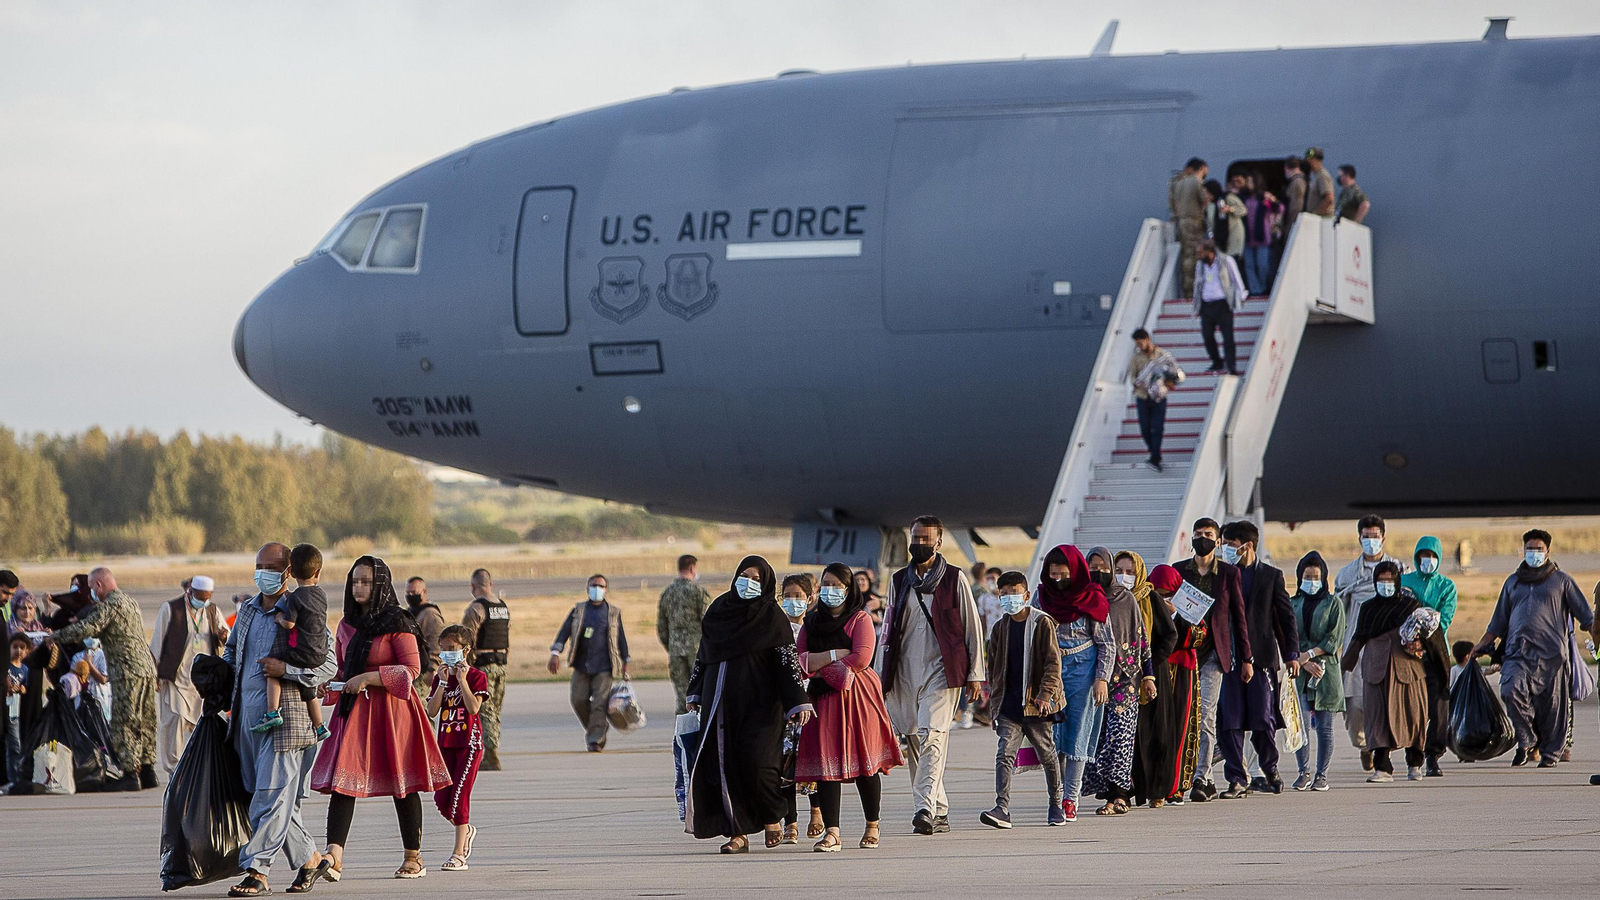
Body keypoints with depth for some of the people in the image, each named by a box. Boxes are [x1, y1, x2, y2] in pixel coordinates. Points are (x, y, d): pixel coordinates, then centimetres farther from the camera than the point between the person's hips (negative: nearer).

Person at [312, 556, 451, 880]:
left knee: (402, 783, 3)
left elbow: (412, 669, -11)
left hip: (391, 708, -5)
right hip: (353, 708, 5)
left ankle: (414, 857, 14)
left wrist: (369, 677, -18)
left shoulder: (397, 623, -6)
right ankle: (334, 854, -18)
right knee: (341, 780, -9)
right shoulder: (347, 625, 13)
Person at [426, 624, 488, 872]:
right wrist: (443, 682, -8)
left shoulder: (476, 677, -3)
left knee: (459, 795, -10)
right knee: (441, 798, 1)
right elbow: (432, 711, -2)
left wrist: (462, 680, -16)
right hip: (446, 742, 6)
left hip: (469, 742, -6)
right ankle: (466, 830, 30)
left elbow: (473, 707, -18)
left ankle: (459, 855, -7)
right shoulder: (440, 678, 10)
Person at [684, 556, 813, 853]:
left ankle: (772, 817, 13)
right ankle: (737, 834, 3)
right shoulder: (718, 609, 12)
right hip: (720, 703, 4)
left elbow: (788, 659, -6)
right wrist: (695, 694, 14)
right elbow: (703, 655, 17)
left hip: (758, 703, -4)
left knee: (757, 763, -13)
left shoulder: (771, 615, -1)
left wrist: (799, 702, -13)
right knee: (725, 765, -2)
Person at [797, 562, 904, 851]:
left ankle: (872, 827, 14)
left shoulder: (860, 619, 2)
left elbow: (862, 658, -12)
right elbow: (799, 661, 5)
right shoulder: (812, 622, 16)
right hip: (823, 698, 3)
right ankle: (831, 832, -12)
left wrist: (818, 664, -6)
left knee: (864, 762, -1)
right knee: (826, 762, -8)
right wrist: (836, 655, -10)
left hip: (858, 697, -3)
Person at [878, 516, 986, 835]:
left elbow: (972, 627, 4)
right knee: (915, 742, 4)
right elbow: (888, 630, 19)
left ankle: (926, 807, -29)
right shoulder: (899, 581, 15)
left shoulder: (955, 579, 3)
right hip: (905, 673, 5)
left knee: (932, 736, -19)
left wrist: (974, 674, 0)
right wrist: (881, 675, 15)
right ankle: (940, 813, 13)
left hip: (941, 670, -5)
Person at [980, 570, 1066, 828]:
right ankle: (1002, 809, -20)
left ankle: (1056, 805, 27)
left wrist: (1045, 694, -19)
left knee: (1047, 754, 9)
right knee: (1005, 754, -11)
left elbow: (1053, 662, -9)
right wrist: (996, 698, 14)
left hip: (1035, 703, -3)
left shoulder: (1042, 623, -4)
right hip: (1009, 705, 3)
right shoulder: (1000, 629, 11)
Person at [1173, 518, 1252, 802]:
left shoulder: (1229, 573, 6)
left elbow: (1238, 616, 8)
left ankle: (1200, 779, -10)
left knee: (1206, 716, -11)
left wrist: (1246, 658, 6)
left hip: (1214, 652, -2)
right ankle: (1206, 781, 13)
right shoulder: (1178, 570, 10)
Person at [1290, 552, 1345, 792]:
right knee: (1300, 724, -5)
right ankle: (1304, 772, 5)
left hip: (1326, 670, -1)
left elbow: (1335, 639, -1)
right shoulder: (1292, 605, 12)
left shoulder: (1333, 603, 7)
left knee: (1324, 725, -1)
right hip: (1299, 672, 1)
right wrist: (1304, 662, -11)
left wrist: (1310, 653, -11)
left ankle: (1321, 775, 3)